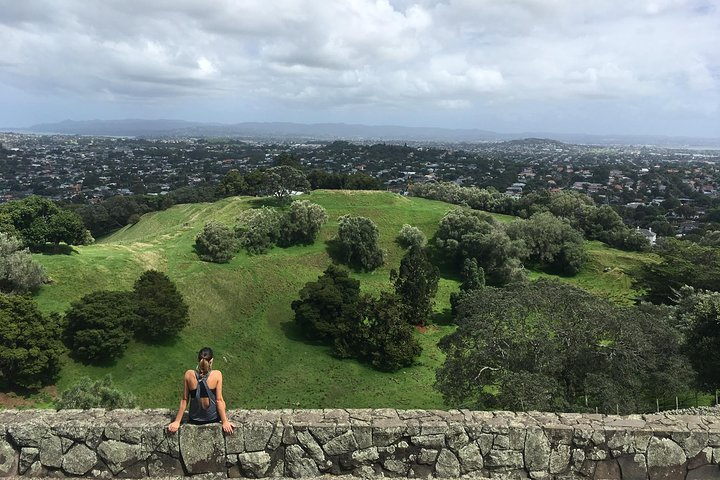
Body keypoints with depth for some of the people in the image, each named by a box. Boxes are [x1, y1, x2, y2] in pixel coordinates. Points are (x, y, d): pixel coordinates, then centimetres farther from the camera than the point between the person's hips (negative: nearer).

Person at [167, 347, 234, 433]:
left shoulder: (189, 374, -15)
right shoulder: (217, 375, -20)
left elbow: (184, 400, -9)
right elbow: (219, 400, -16)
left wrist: (177, 422, 0)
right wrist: (225, 422, -8)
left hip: (194, 420, 2)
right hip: (213, 419, -2)